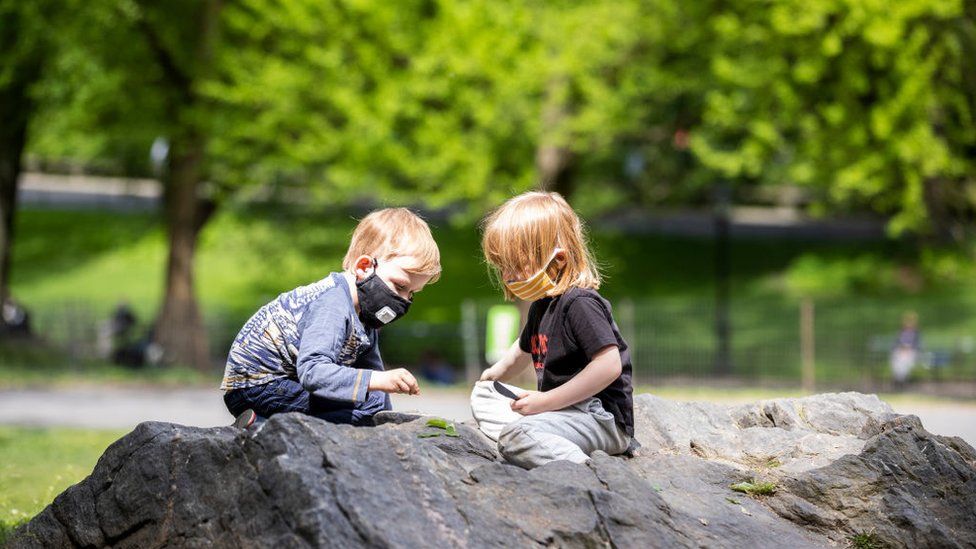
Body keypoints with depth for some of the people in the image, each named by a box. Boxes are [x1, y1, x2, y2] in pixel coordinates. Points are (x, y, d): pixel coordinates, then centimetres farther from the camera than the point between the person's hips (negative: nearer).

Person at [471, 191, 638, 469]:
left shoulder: (580, 304, -16)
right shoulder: (541, 306, 15)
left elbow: (609, 365, -27)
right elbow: (525, 347, 40)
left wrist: (546, 400, -23)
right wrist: (497, 373, 28)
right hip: (563, 410, 11)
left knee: (517, 438, -32)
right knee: (482, 396, 19)